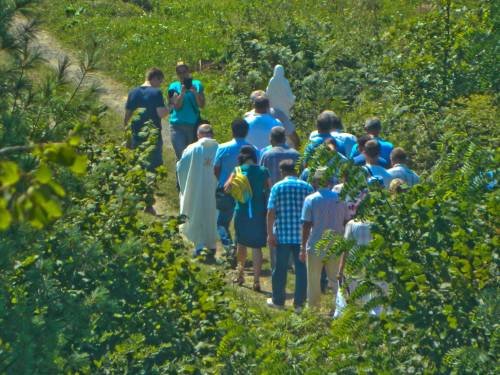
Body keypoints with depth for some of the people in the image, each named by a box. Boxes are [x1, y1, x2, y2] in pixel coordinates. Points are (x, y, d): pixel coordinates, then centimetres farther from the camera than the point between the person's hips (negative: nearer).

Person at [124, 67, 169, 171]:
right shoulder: (156, 92, -10)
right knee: (155, 165, 1)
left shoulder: (133, 92, 7)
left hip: (137, 136, 5)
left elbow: (127, 115, 10)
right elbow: (161, 113, -17)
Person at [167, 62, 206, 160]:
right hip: (178, 126, -2)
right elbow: (176, 106, -7)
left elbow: (202, 105, 1)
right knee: (181, 156, -9)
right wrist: (182, 92, -19)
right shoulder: (174, 87, 4)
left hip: (194, 125, 2)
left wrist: (195, 92, -14)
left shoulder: (197, 84, 8)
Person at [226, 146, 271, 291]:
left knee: (241, 243, 20)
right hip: (259, 213, 0)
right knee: (257, 247, 2)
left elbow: (227, 188, -10)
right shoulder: (264, 171, 0)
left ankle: (240, 273, 29)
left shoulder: (239, 170, -5)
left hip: (242, 212, 0)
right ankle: (256, 281, -2)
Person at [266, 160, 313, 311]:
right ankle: (299, 302, 9)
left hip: (282, 234, -1)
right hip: (302, 235, 1)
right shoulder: (307, 187, 3)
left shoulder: (277, 187, -3)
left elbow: (271, 212, -8)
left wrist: (270, 234, -4)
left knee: (280, 268, 8)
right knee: (301, 268, 7)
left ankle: (278, 300, 16)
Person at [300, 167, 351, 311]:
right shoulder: (340, 198, -1)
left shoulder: (310, 199, -8)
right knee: (336, 279, 11)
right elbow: (346, 222, 4)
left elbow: (306, 225, -9)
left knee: (314, 280, 9)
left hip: (316, 246, -2)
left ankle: (313, 308, 14)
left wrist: (303, 247, -2)